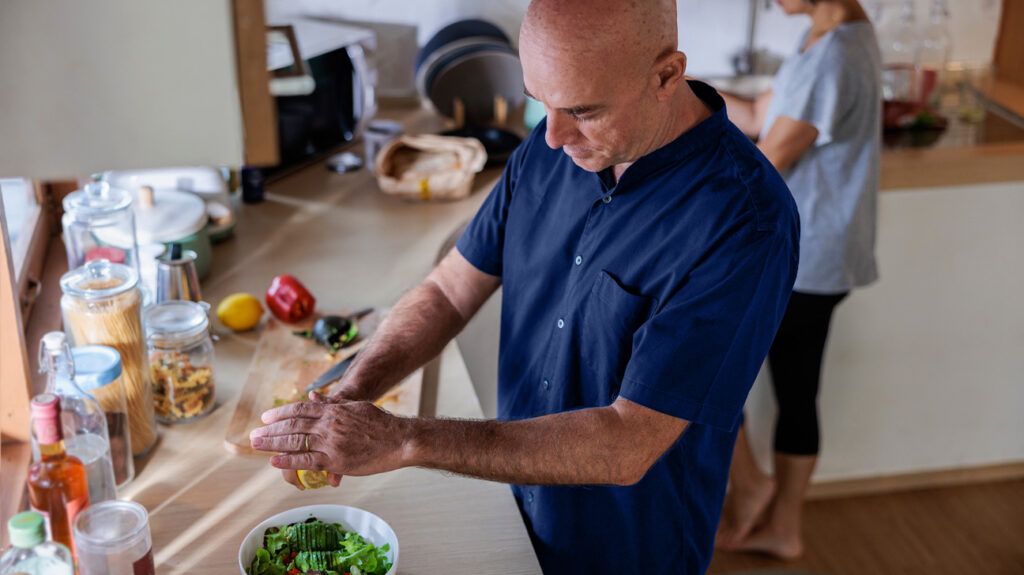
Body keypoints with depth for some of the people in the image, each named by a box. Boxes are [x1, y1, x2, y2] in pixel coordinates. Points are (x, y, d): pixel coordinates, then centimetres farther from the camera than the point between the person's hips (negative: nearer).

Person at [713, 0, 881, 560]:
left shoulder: (835, 58, -24)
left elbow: (764, 164, -21)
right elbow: (757, 118, 13)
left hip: (799, 262, -10)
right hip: (813, 259, 10)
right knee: (796, 394, 18)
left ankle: (746, 483, 18)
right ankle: (783, 527, 33)